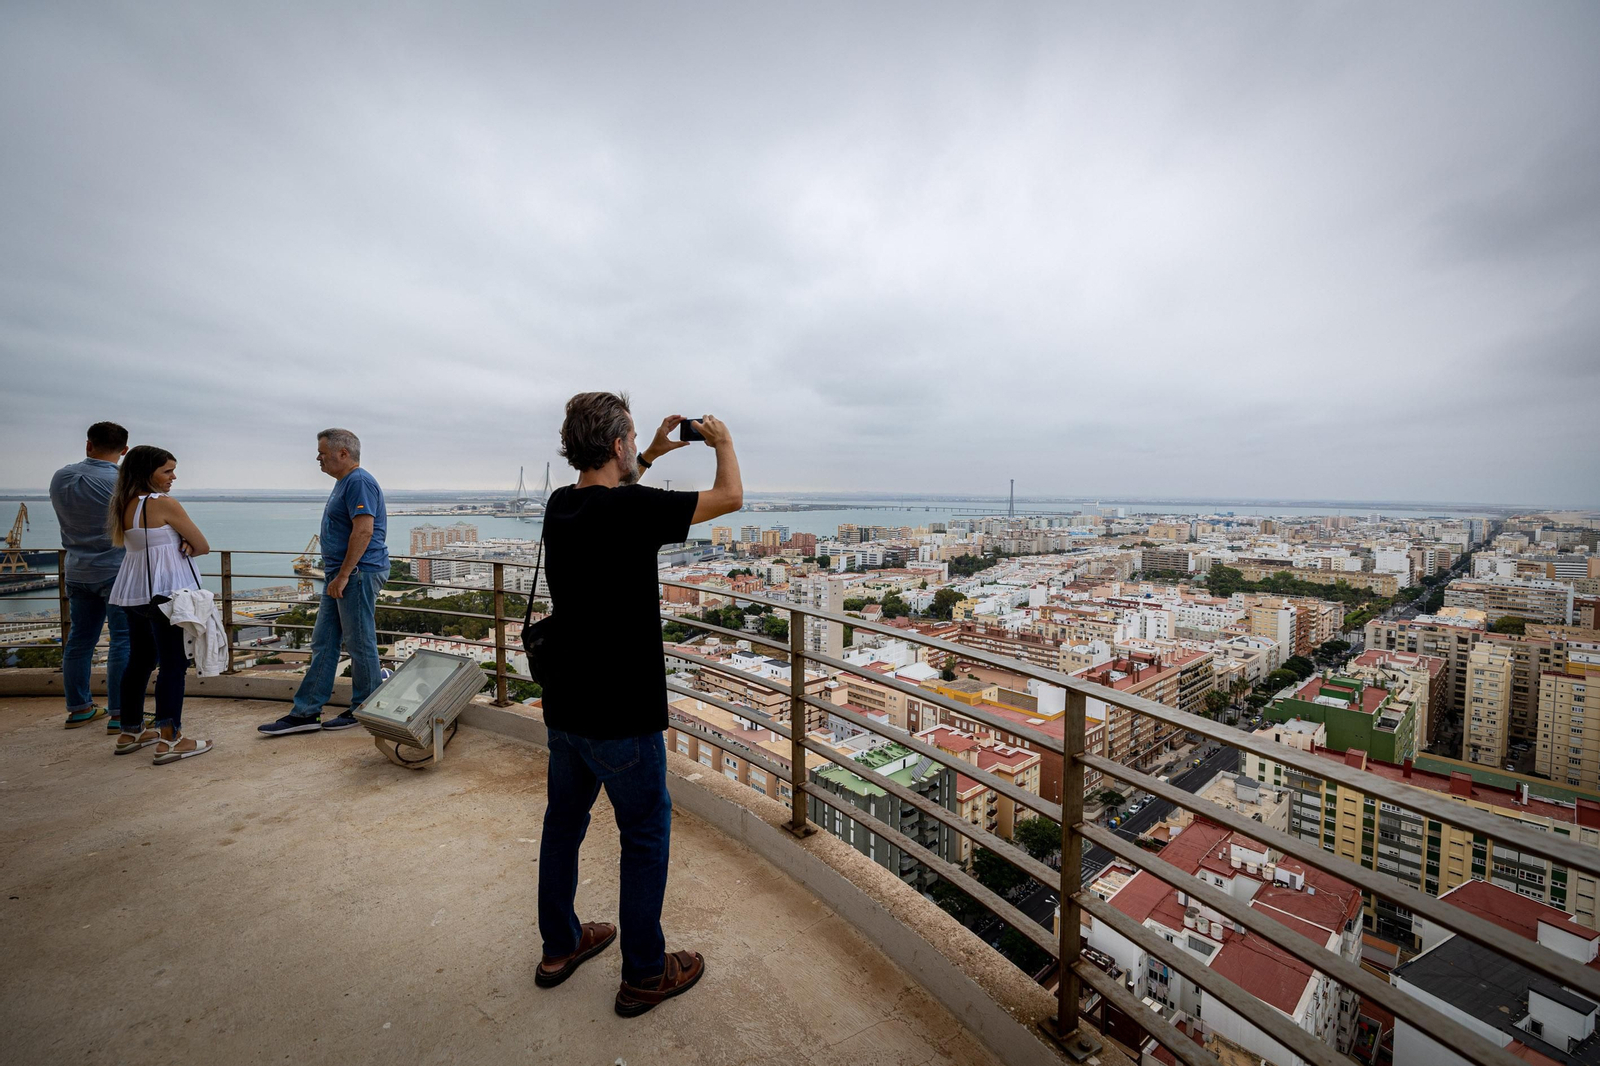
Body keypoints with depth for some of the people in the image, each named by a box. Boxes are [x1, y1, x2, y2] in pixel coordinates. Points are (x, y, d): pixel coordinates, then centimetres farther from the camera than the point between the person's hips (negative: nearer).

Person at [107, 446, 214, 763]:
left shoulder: (123, 505, 11)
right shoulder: (164, 504, -13)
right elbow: (203, 546, -10)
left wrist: (178, 545, 1)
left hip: (133, 593, 9)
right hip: (167, 591, -9)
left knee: (139, 661, 17)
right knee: (173, 663, -6)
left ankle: (130, 732, 26)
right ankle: (169, 739, -6)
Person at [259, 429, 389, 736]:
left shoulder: (359, 482, -15)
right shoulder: (345, 482, 19)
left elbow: (364, 530, -24)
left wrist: (343, 575, -23)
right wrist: (336, 575, 22)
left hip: (358, 573, -11)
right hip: (341, 575, 11)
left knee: (360, 644, 0)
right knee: (323, 642, 12)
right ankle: (306, 713, 19)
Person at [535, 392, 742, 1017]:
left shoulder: (560, 506, 0)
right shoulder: (632, 509, -23)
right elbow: (730, 497, -13)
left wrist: (652, 456, 23)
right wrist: (723, 442, 5)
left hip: (564, 706, 8)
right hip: (622, 715, -8)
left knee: (563, 823, 23)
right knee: (646, 835, 11)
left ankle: (560, 947, 44)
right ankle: (644, 975, 28)